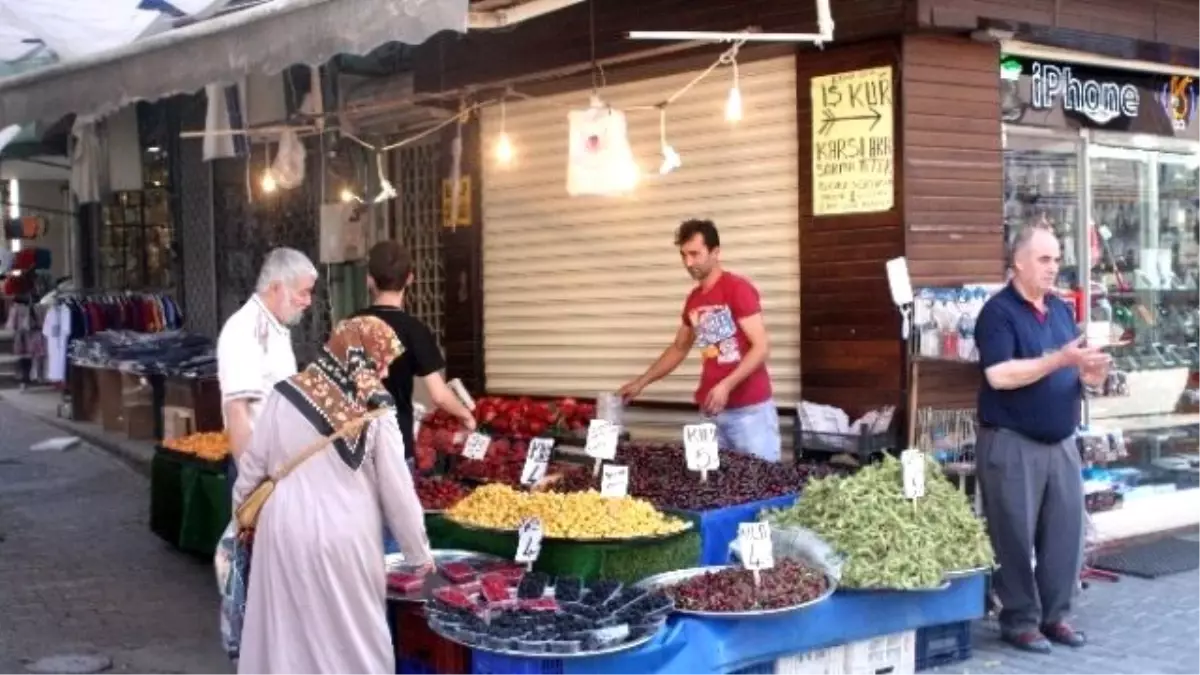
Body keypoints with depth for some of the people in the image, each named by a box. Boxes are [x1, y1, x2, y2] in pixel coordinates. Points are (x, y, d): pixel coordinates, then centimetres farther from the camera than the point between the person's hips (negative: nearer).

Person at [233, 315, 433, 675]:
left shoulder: (286, 396, -3)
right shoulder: (375, 410, -9)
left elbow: (253, 465, 5)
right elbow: (398, 490, -4)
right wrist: (419, 553, 7)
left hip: (288, 532, 2)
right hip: (346, 539, -2)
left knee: (286, 634, 13)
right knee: (355, 638, 11)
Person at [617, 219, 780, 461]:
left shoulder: (738, 288, -9)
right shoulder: (693, 299, 12)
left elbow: (761, 347, -14)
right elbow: (679, 348, 25)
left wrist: (726, 386, -23)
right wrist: (641, 382, 18)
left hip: (750, 408, -6)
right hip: (711, 409, 6)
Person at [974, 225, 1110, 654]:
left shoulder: (1062, 310, 13)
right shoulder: (998, 312, -10)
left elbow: (1073, 372, 16)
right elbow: (999, 375, -21)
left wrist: (1092, 371, -7)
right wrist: (1059, 360, -25)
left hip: (1061, 441, 7)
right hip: (1011, 443, -7)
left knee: (1066, 532, 8)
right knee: (1016, 536, 1)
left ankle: (1055, 615, 20)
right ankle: (1019, 620, 11)